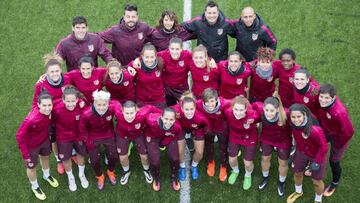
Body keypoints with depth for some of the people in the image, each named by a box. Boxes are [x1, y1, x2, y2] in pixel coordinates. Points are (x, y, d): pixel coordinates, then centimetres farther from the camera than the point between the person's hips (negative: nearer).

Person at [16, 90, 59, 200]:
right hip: (31, 145, -5)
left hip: (44, 139, 5)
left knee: (45, 157, 32)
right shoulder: (31, 120, -42)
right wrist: (25, 154, -21)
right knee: (31, 166, 21)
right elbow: (20, 136, -28)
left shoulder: (48, 111, -27)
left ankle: (46, 176, 63)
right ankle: (35, 187, 51)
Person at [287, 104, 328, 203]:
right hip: (301, 152, 5)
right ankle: (298, 192, 56)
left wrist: (317, 162, -17)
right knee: (297, 173, 25)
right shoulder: (294, 125, -24)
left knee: (316, 181, 14)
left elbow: (323, 147, -25)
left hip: (317, 155, -5)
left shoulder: (315, 130, -40)